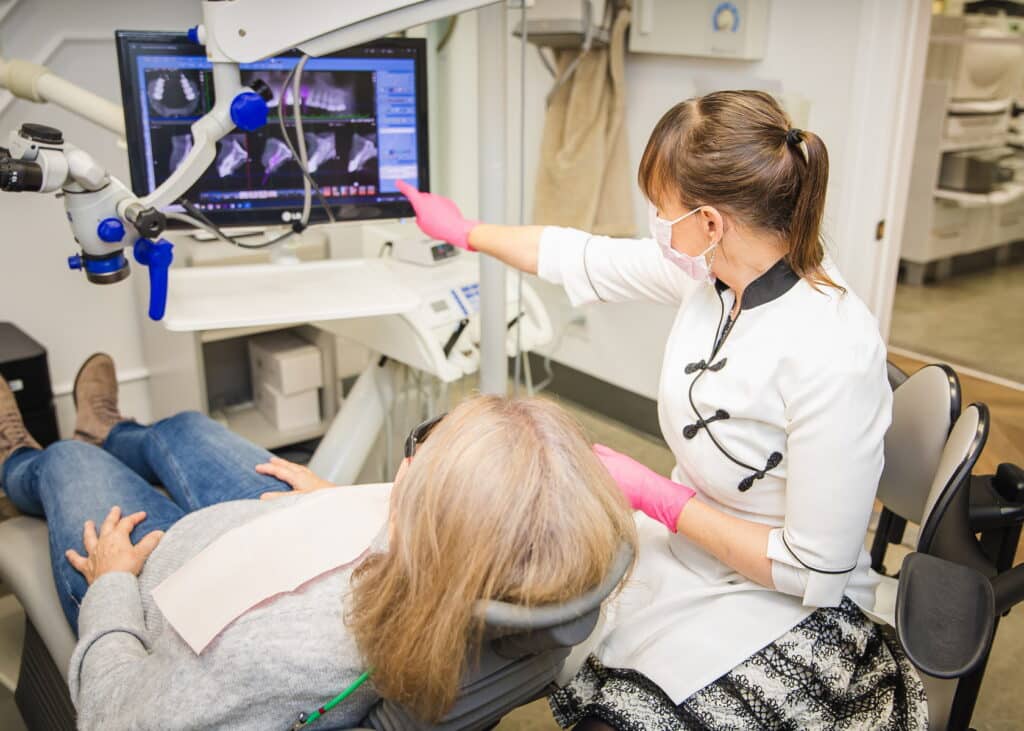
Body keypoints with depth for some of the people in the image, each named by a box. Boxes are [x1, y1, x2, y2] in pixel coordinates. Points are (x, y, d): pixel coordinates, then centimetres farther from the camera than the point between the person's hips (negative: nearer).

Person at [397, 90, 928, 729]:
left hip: (779, 606, -6)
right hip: (684, 542, 6)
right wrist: (465, 231, 18)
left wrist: (657, 496, -21)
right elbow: (587, 260, 5)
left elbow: (818, 573, -24)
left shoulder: (833, 354, -31)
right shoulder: (717, 267, -10)